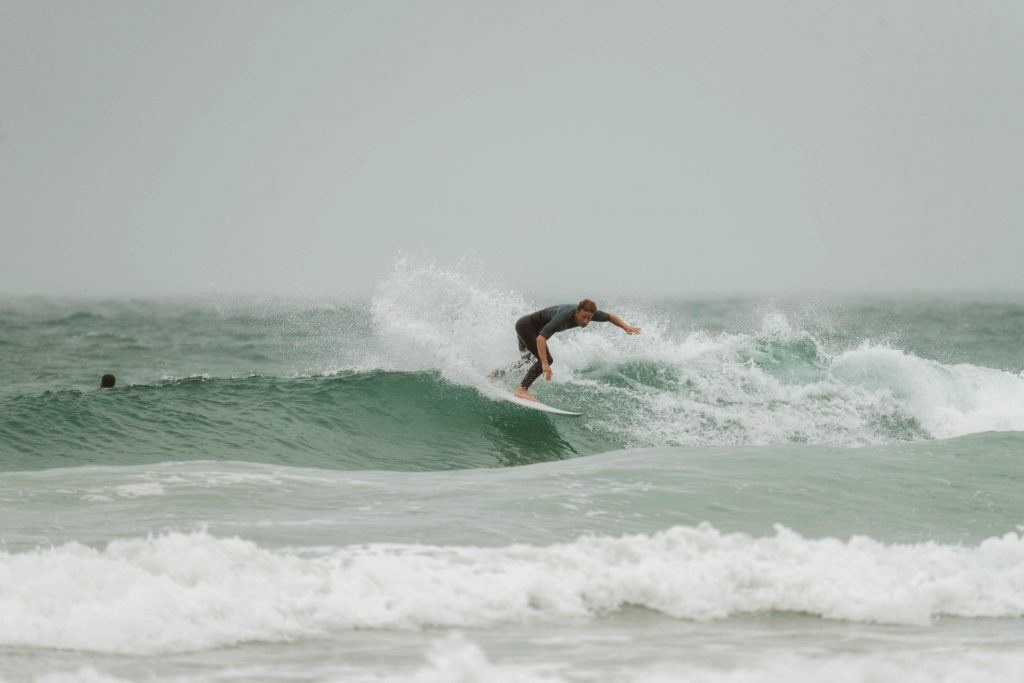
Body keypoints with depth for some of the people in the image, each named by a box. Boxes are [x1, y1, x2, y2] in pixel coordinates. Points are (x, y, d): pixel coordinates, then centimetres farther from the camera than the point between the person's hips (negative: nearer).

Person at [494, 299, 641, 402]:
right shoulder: (564, 316, -40)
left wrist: (626, 327, -16)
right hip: (526, 325, -9)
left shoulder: (588, 313, -18)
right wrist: (545, 365, -55)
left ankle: (496, 374, 42)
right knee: (546, 359, -22)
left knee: (527, 359, 26)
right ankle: (522, 389, -20)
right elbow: (540, 339, -47)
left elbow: (611, 317, 1)